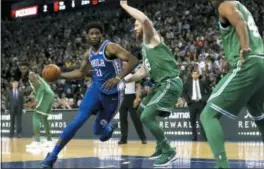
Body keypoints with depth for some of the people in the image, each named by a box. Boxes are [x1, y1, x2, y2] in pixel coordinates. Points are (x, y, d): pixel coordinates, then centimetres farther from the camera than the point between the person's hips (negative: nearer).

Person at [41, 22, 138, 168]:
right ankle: (53, 155, -13)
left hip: (112, 93, -4)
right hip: (96, 89, 5)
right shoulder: (88, 54, 5)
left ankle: (109, 127, 46)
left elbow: (133, 60, -26)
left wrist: (118, 78, -38)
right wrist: (60, 75, 9)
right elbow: (81, 73, 20)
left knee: (98, 130, 5)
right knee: (78, 121, -14)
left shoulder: (110, 48, -17)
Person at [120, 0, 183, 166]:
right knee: (143, 110, 25)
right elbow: (143, 72, 28)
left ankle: (169, 152, -6)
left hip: (170, 83, -11)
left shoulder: (151, 38, -5)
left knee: (147, 117, -17)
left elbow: (145, 19, -27)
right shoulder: (146, 47, 22)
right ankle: (161, 146, 33)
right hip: (162, 84, 11)